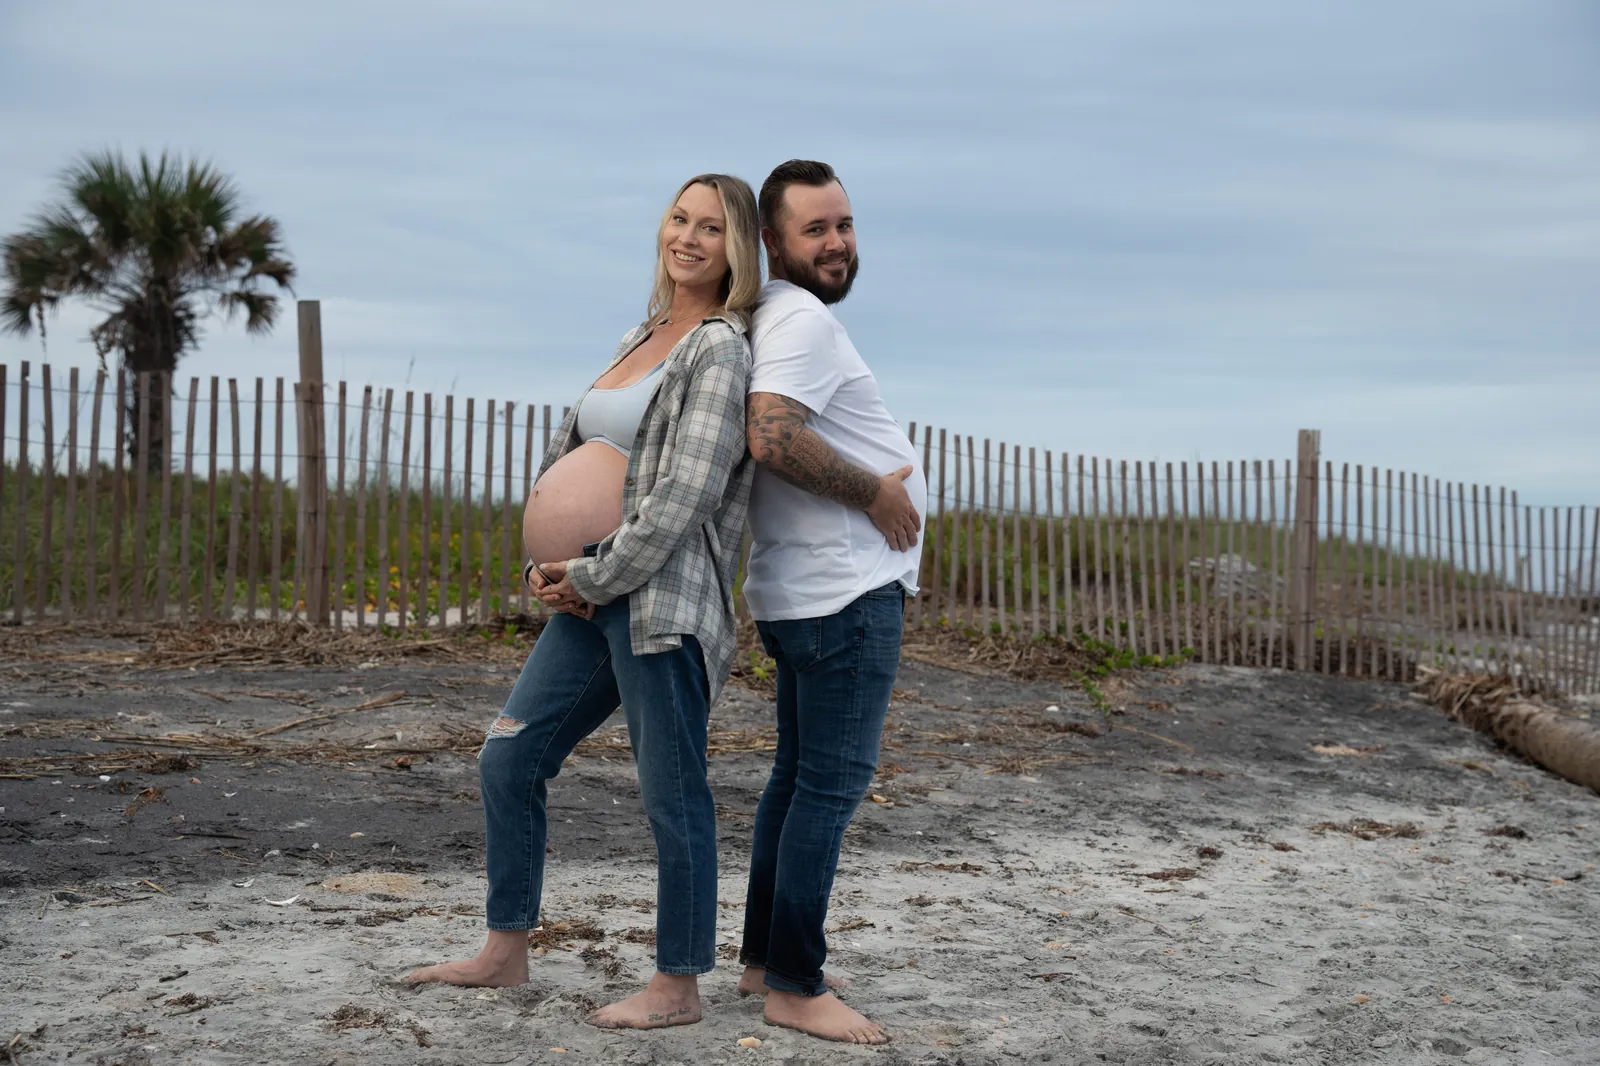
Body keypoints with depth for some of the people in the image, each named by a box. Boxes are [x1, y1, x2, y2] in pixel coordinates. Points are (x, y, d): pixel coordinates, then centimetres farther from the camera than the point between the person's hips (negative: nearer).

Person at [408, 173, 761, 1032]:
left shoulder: (721, 349, -8)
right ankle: (505, 952, 25)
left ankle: (677, 988, 12)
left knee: (671, 794, -1)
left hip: (663, 602, -9)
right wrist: (547, 557, 4)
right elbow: (565, 448, 20)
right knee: (509, 759, 12)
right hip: (594, 598, 9)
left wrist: (594, 578, -12)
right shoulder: (640, 338, 17)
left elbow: (685, 493, -17)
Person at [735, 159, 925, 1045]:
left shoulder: (773, 318, 17)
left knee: (799, 775, 16)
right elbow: (773, 436, -29)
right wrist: (875, 491, -18)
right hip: (848, 589, -11)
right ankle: (795, 986, -1)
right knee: (833, 781, -6)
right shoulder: (803, 320, -15)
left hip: (805, 594, 11)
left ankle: (764, 959, 24)